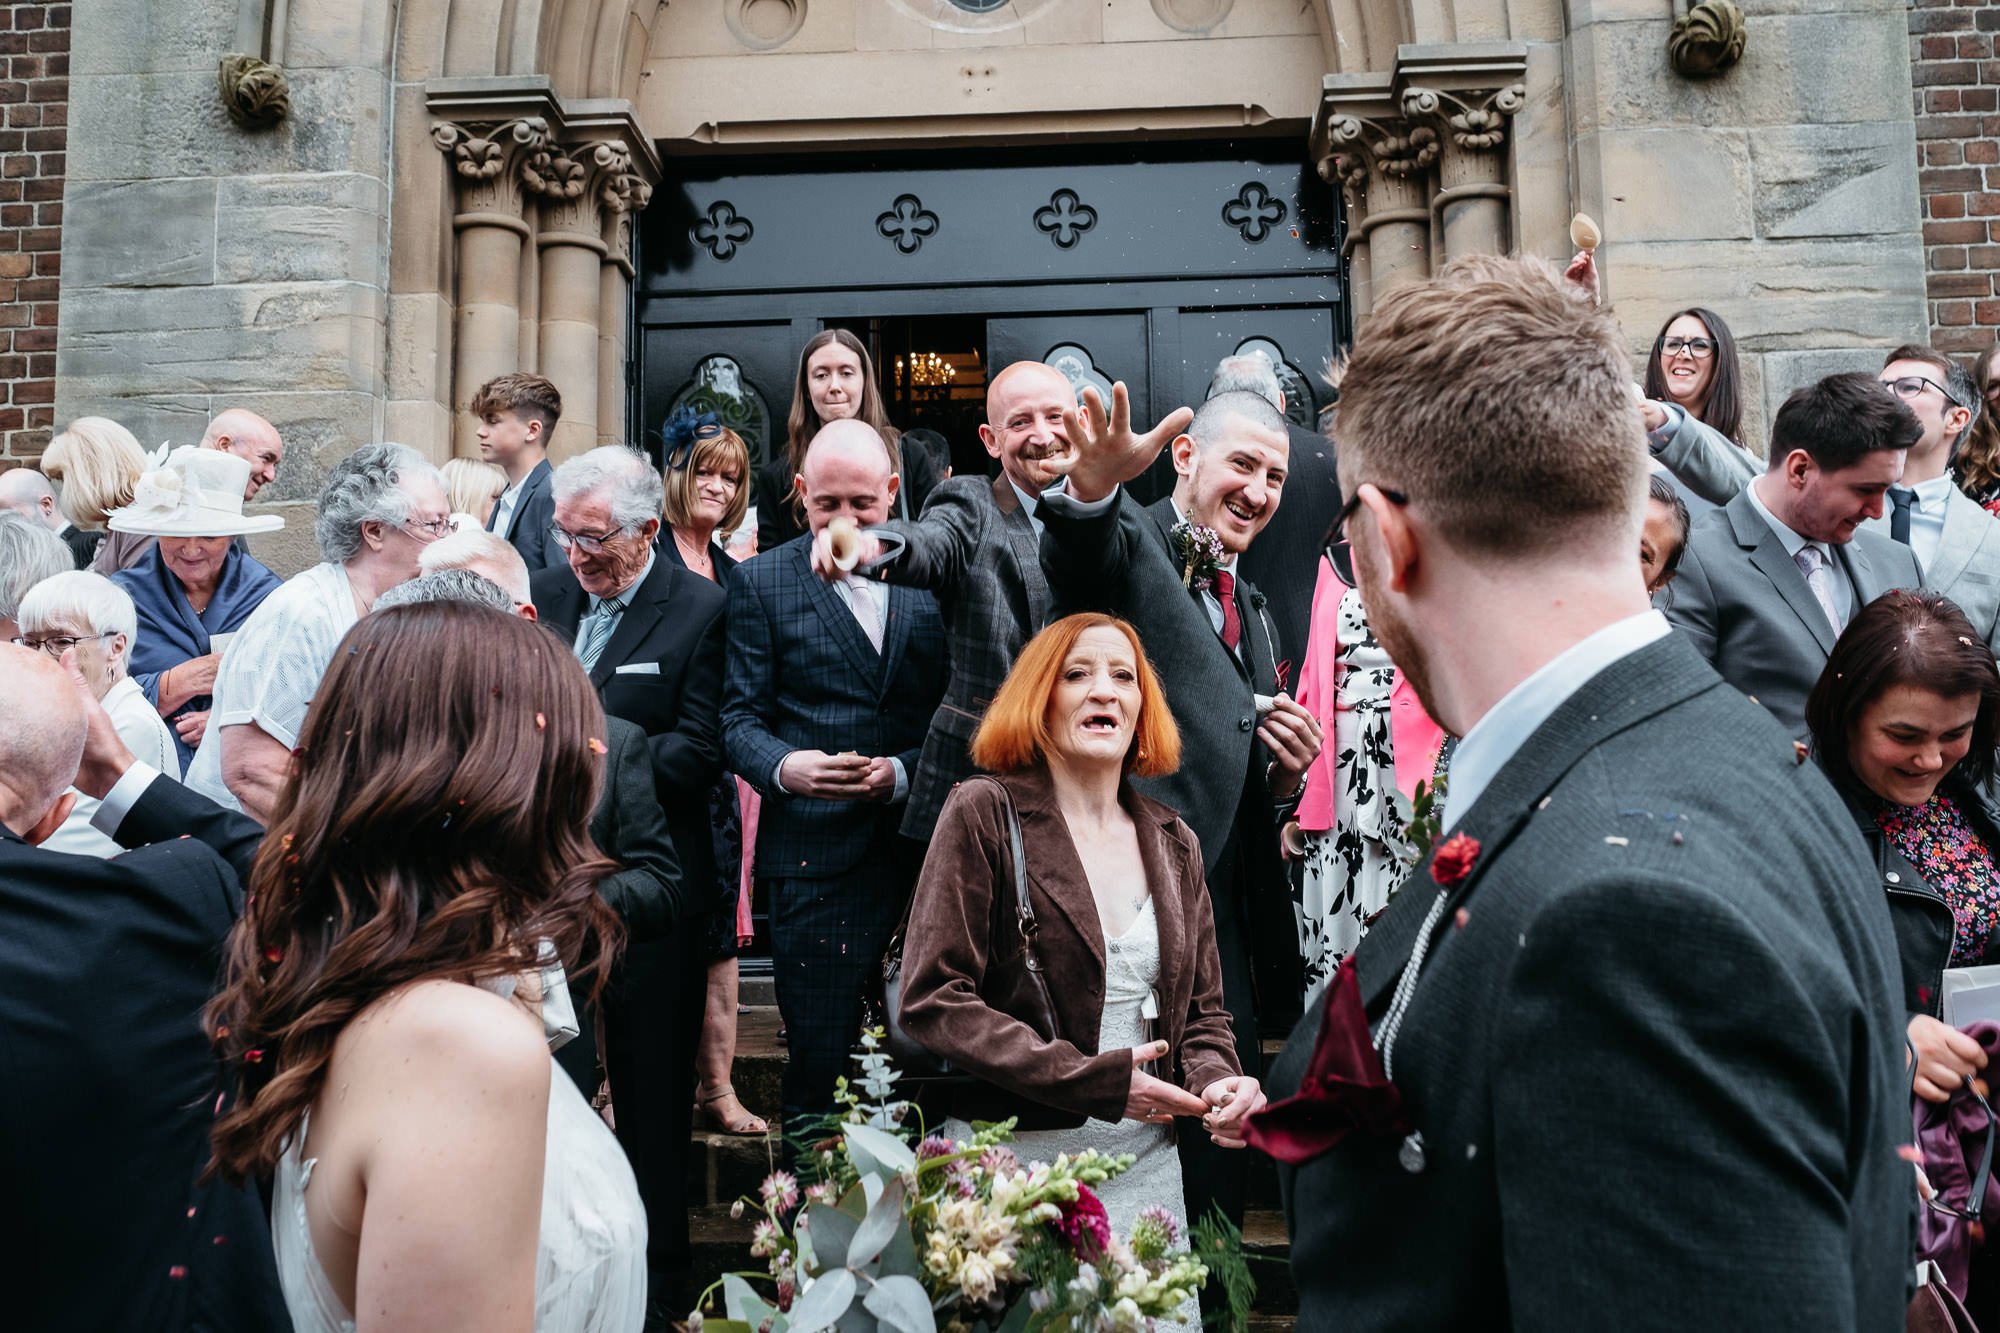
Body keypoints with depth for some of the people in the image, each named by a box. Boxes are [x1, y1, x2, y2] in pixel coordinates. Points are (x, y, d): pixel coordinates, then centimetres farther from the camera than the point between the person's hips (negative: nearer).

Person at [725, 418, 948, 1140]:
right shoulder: (760, 581, 6)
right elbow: (740, 715, 3)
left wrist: (904, 771, -9)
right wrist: (784, 767, -18)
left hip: (926, 846, 2)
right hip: (815, 853, -2)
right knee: (820, 1059, -1)